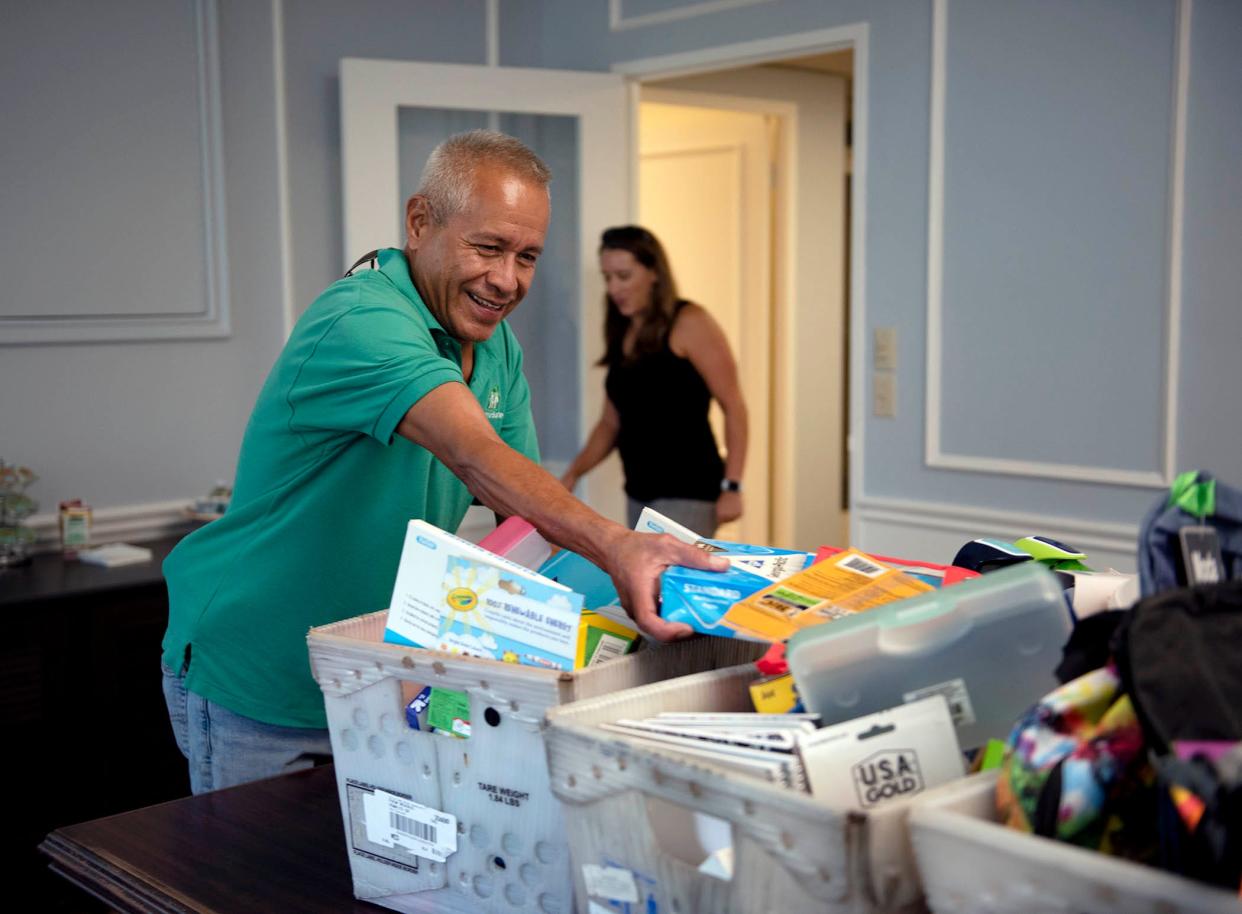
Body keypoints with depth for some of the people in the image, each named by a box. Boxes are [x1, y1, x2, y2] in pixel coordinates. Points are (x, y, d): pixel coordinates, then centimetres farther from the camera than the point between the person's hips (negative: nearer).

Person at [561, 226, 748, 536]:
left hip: (687, 493, -7)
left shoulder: (689, 323, -9)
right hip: (640, 493, 7)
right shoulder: (621, 335, 11)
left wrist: (732, 486, -16)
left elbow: (733, 406, -10)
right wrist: (573, 473, 2)